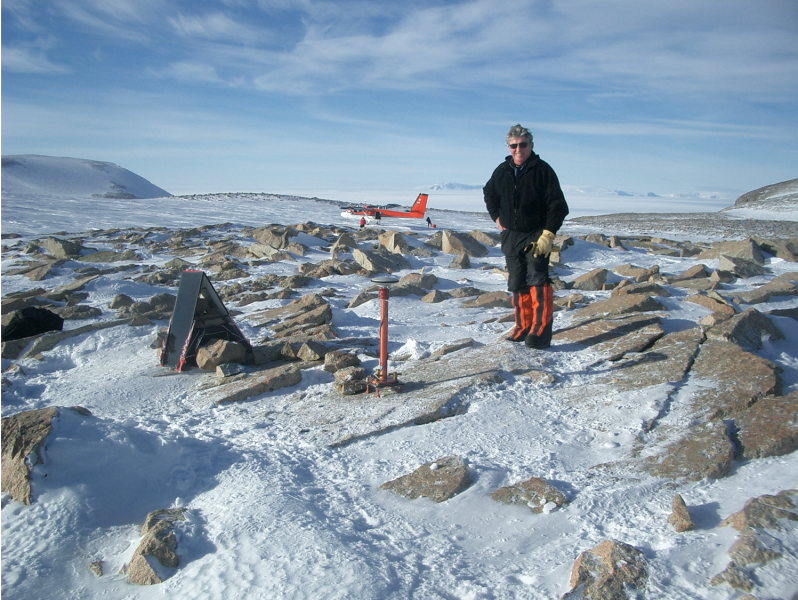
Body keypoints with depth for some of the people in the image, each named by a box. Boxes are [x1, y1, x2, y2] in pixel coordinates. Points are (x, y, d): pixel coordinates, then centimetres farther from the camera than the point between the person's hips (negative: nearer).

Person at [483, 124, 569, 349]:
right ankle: (523, 326, 18)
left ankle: (540, 331, -15)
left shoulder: (542, 170, -8)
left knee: (537, 281, -15)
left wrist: (548, 234, -19)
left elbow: (558, 206, -10)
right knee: (517, 284, 8)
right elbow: (489, 193, 28)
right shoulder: (502, 171, 7)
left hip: (536, 236, -5)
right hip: (510, 236, 5)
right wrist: (496, 217, 14)